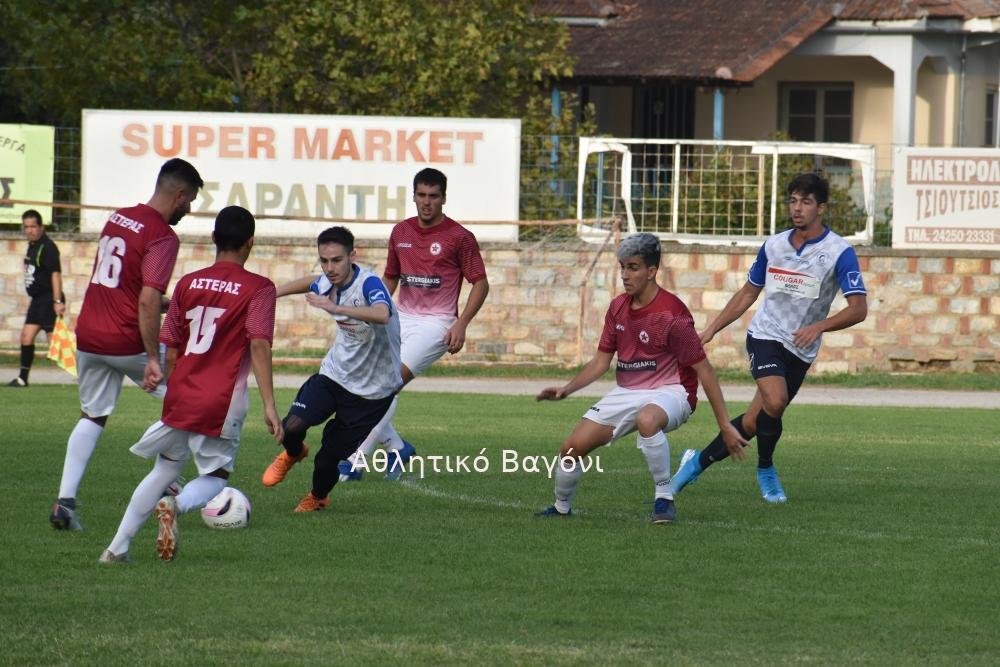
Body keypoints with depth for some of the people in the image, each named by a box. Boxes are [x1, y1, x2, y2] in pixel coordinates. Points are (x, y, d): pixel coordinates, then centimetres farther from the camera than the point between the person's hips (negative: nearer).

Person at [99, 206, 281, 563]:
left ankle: (118, 546, 14)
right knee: (214, 477, 11)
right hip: (222, 403, -4)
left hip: (180, 398, 4)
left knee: (165, 469, 20)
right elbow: (259, 345, -15)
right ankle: (176, 506, -22)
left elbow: (171, 349, 12)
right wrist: (269, 405, -18)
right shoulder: (258, 288, -5)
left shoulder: (188, 284, 8)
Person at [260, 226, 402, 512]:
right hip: (335, 373, 5)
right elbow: (309, 285, 25)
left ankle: (318, 497, 35)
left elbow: (382, 314, -48)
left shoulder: (369, 283, -25)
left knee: (328, 458, -2)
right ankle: (292, 454, 20)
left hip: (372, 389, -5)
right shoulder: (327, 284, -3)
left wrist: (336, 308, -55)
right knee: (292, 426, -19)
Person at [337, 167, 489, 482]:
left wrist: (461, 324, -13)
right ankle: (396, 447, 16)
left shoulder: (459, 237, -5)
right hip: (402, 319, 6)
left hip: (436, 323, -6)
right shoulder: (400, 232, 11)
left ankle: (357, 461, -18)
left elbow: (480, 283, -3)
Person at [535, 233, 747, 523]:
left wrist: (725, 425, -16)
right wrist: (567, 389, -3)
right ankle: (561, 508, 23)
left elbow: (703, 369, -16)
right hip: (626, 392, 7)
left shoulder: (672, 314, -19)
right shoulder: (618, 307, 3)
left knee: (647, 419, -42)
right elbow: (601, 361, 12)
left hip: (669, 392, -7)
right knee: (572, 447, -5)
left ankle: (664, 499, -26)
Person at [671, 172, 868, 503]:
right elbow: (748, 293, 17)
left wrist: (818, 326, -29)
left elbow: (858, 309, -14)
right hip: (765, 336, 0)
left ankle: (698, 462, 23)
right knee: (774, 401, -26)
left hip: (800, 351, 0)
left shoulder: (840, 252, -9)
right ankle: (765, 470, -1)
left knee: (753, 423, 2)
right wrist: (711, 329, 14)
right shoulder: (773, 246, 3)